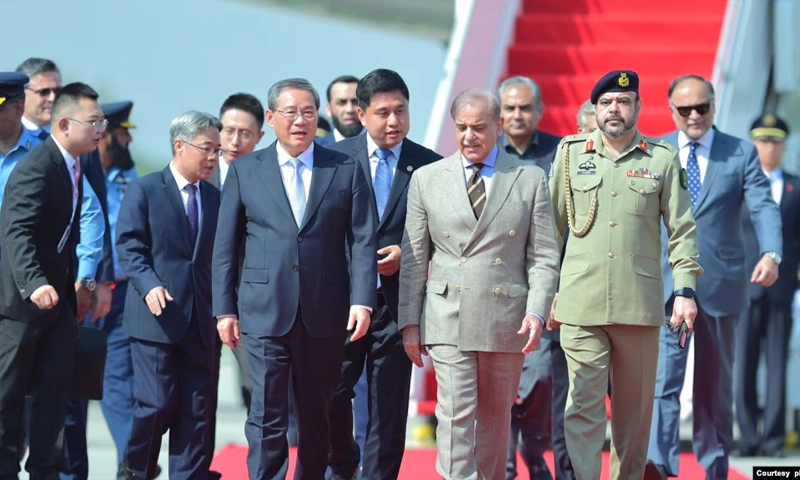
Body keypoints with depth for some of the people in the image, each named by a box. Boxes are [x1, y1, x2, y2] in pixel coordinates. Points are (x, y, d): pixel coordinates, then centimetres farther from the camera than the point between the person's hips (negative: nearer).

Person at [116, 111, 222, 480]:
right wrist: (149, 284, -20)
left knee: (196, 408, 2)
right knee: (157, 403, -7)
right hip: (157, 316, -5)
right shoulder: (144, 190, 0)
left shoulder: (215, 198, 14)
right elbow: (129, 246, -5)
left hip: (200, 320, 5)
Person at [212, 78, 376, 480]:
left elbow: (363, 240, 1)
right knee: (267, 417, -6)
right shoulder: (245, 170, 6)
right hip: (265, 312, -1)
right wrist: (224, 310, 1)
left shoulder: (346, 170, 6)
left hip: (325, 315, 1)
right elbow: (225, 246, 6)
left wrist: (362, 301, -11)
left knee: (315, 417, 10)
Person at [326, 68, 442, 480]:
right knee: (333, 391, 3)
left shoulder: (428, 165, 1)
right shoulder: (337, 157, 1)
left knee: (389, 406, 4)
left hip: (398, 300, 0)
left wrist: (407, 254, -10)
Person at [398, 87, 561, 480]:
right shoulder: (426, 179, 7)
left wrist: (536, 312, -10)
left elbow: (544, 256, 3)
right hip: (448, 321, -1)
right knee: (456, 416, -10)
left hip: (507, 322, 1)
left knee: (495, 418, 9)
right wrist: (409, 321, 2)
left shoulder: (530, 179, 6)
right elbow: (413, 259, 8)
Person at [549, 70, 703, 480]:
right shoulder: (571, 154, 8)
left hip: (639, 306, 1)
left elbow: (682, 230, 7)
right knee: (583, 404, -7)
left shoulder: (663, 159, 7)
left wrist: (686, 290, -2)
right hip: (581, 304, -1)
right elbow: (550, 228, 11)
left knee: (634, 409, 7)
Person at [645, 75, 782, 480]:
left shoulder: (741, 154, 3)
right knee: (663, 375, -11)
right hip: (666, 283, 0)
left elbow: (764, 208, -7)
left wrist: (771, 254, -26)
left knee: (715, 381, 10)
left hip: (720, 283, 0)